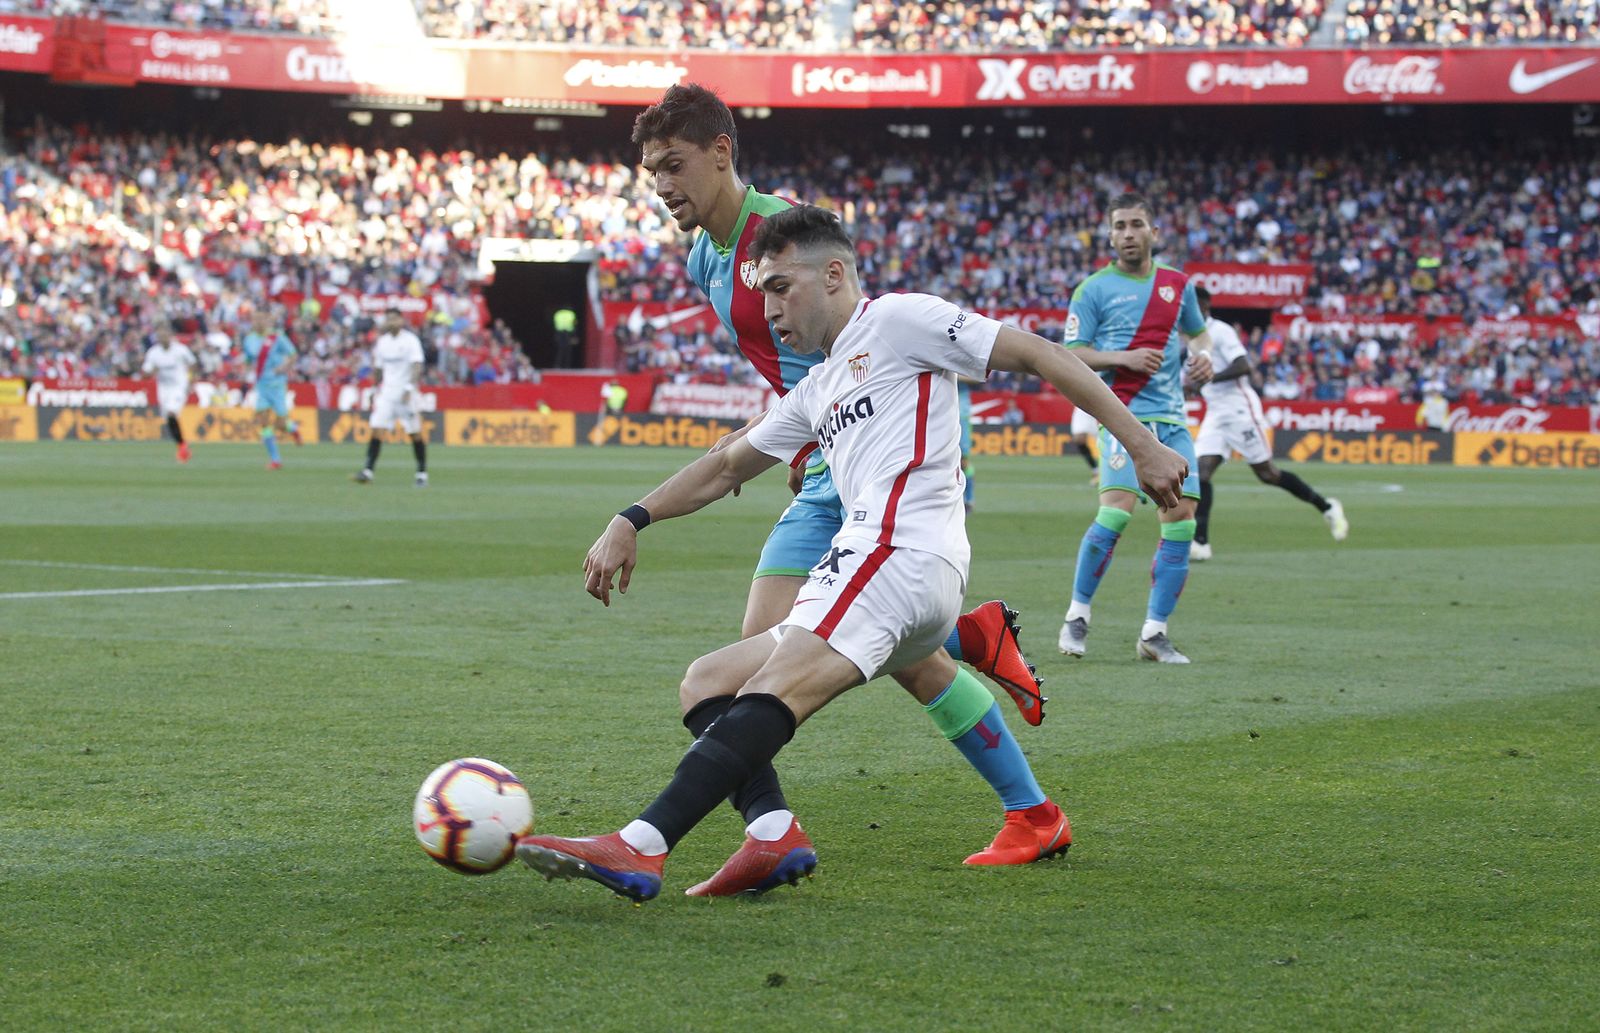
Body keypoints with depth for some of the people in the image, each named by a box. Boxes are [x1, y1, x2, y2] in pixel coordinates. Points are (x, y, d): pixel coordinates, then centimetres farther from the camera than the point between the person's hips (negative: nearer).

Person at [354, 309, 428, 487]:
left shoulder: (410, 340, -7)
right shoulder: (382, 341, 10)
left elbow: (417, 367, -15)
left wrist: (410, 388, -27)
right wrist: (377, 389, 21)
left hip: (406, 394, -4)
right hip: (386, 393, 4)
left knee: (415, 433, 1)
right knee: (377, 430, -9)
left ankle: (422, 474, 12)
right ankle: (367, 471, -14)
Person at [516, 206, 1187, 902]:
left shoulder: (897, 318, 5)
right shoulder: (818, 390, 31)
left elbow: (1037, 355, 2)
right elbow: (727, 466, 39)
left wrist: (1141, 445, -3)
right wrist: (630, 522, 28)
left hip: (899, 552, -10)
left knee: (772, 692, -26)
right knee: (707, 683, 9)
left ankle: (639, 849, -43)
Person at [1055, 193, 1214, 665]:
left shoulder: (1177, 284, 14)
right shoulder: (1094, 289, 1)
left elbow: (1197, 331, 29)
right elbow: (1071, 354, -1)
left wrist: (1202, 354, 6)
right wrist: (1124, 358, -15)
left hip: (1171, 418, 5)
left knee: (1181, 516, -4)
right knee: (1117, 509, -21)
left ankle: (1154, 633, 5)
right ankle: (1077, 614, -4)